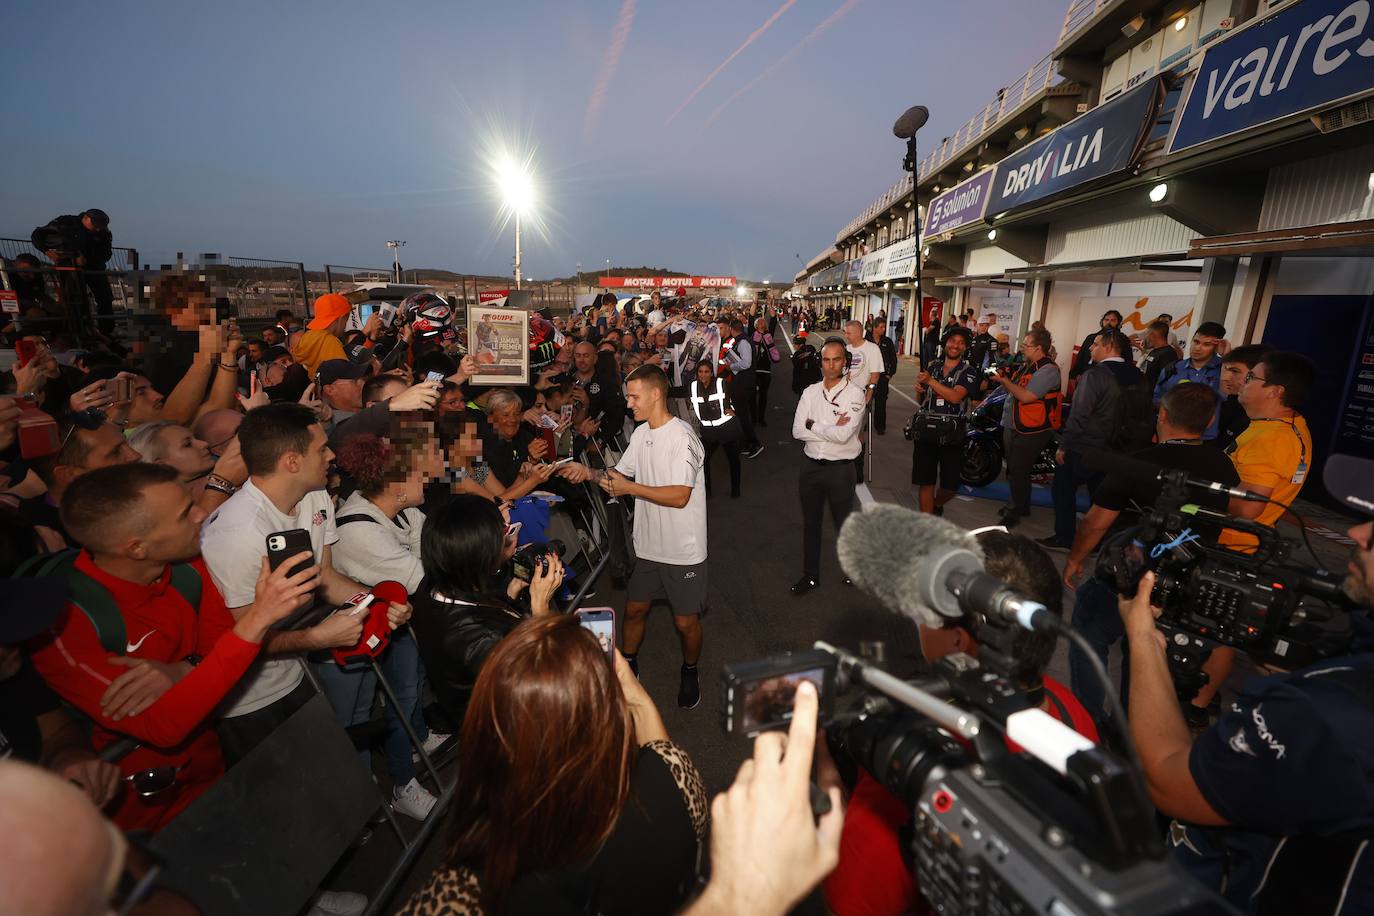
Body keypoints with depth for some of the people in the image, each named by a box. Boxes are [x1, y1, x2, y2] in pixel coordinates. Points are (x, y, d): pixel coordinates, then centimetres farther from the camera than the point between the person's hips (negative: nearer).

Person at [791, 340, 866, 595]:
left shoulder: (854, 393, -12)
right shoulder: (810, 392, 2)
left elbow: (843, 434, -24)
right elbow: (797, 431, -8)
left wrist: (813, 424, -12)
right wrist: (831, 429, -16)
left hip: (840, 468, -4)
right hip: (811, 465, 5)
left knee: (843, 522, 12)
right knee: (810, 523, 16)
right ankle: (810, 574, 32)